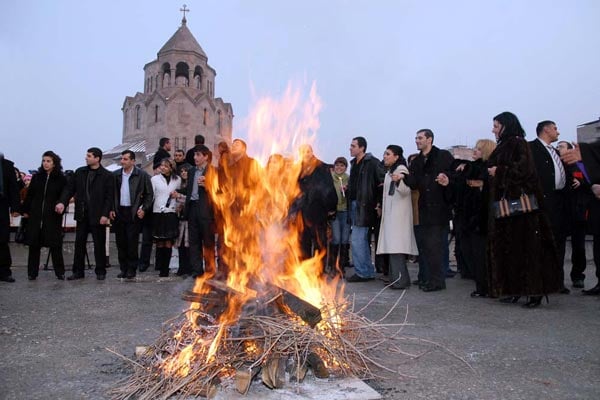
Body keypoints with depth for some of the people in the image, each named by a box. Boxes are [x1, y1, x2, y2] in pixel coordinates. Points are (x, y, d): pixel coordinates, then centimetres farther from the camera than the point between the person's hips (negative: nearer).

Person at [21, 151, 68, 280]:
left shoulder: (61, 179, 0)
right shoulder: (37, 177, 8)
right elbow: (29, 195, 10)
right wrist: (25, 210, 7)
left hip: (53, 216, -3)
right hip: (35, 215, 3)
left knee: (55, 245, 0)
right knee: (34, 245, 6)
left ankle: (59, 272, 11)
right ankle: (32, 273, 16)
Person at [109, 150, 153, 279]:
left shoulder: (142, 175, -3)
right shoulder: (115, 175, 8)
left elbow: (149, 194, 1)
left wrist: (144, 209, -6)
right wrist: (111, 209, 4)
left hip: (134, 212, -4)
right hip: (119, 212, 4)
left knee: (132, 242, -3)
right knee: (120, 242, 7)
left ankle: (131, 270, 8)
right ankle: (123, 269, 17)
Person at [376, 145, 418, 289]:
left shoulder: (401, 169, -9)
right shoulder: (390, 171, 19)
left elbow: (405, 190, -22)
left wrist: (398, 180, -40)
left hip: (398, 214, -10)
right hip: (390, 214, 10)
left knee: (396, 245, -13)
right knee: (392, 245, 9)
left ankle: (401, 280, -12)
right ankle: (396, 278, 13)